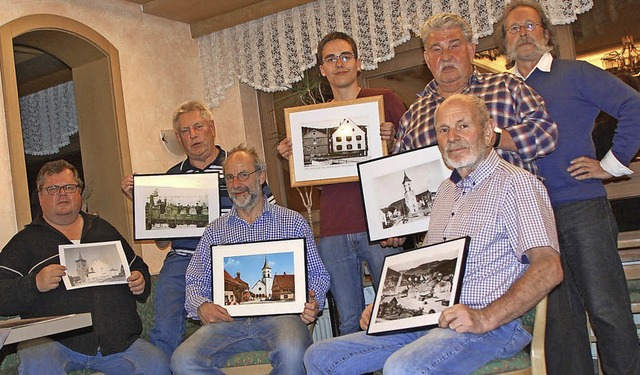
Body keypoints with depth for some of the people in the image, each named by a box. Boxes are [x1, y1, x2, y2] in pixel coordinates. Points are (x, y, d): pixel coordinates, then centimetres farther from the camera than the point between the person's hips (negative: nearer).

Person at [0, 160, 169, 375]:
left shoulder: (104, 230, 22)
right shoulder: (25, 241, 11)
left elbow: (138, 267, 31)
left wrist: (141, 282, 8)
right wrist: (35, 284, -17)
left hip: (117, 339, 3)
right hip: (51, 340, -2)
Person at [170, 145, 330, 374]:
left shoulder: (292, 222, 14)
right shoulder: (215, 230, 20)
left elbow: (317, 275, 11)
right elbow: (195, 282, 17)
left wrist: (312, 303, -12)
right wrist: (201, 306, -7)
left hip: (279, 313, -2)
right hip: (229, 319, 2)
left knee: (292, 353, -37)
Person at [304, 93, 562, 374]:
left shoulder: (515, 183, -5)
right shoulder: (446, 189, 21)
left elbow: (549, 267, -16)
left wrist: (485, 318, -24)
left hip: (490, 324, -8)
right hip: (428, 318, 8)